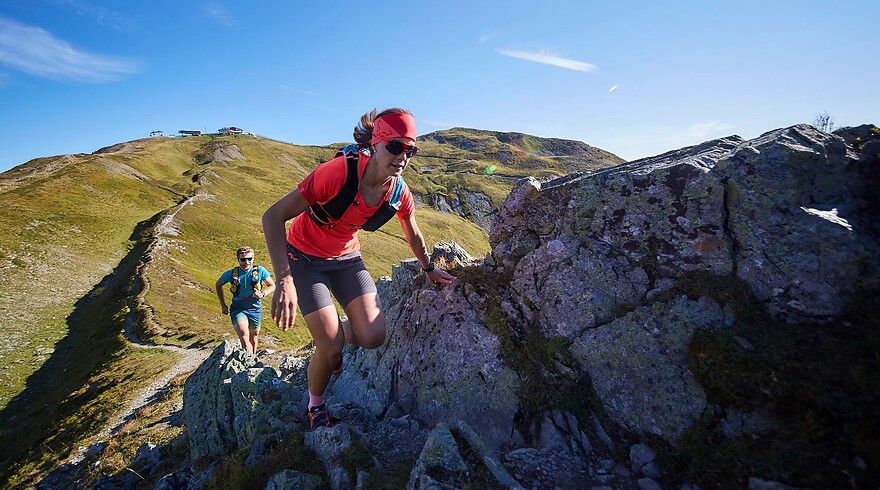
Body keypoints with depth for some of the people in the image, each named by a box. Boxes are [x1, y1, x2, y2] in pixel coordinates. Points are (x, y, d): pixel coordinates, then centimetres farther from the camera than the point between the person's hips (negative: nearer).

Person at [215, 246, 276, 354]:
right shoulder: (231, 273, -5)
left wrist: (262, 294, -15)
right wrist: (223, 305, 12)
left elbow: (272, 286, 5)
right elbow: (218, 285, 15)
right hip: (238, 309, -1)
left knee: (253, 338, 18)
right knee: (244, 338, -24)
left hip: (255, 309, 1)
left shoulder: (259, 271, -7)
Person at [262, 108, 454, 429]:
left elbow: (414, 236, 6)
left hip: (346, 258, 4)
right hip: (304, 257, -4)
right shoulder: (338, 171, -31)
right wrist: (284, 280, -37)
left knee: (373, 337, -11)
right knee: (331, 347, -12)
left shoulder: (400, 192, -16)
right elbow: (273, 218, -29)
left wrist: (429, 270, 18)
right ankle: (315, 405, 21)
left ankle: (333, 333, 25)